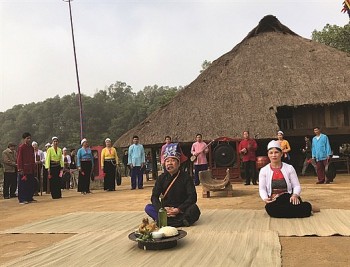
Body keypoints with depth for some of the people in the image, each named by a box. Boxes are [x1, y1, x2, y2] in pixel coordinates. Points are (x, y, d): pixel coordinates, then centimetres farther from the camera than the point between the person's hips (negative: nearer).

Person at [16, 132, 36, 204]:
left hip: (31, 169, 7)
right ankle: (22, 199, 4)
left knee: (31, 184, 10)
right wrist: (20, 169, -16)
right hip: (24, 169, -7)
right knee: (23, 184, -2)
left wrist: (34, 168, 13)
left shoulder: (31, 147, 12)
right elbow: (19, 158, -11)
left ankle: (29, 198, 19)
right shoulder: (21, 147, -8)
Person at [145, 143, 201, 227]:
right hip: (165, 209, 3)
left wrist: (179, 209, -24)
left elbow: (192, 197, -13)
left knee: (194, 209, -32)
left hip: (181, 210, -3)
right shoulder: (162, 178, 3)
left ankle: (165, 221, -35)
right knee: (148, 208, -21)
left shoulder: (185, 177, -5)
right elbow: (154, 196, -2)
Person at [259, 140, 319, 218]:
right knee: (270, 208, -37)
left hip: (288, 198, -2)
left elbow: (297, 186, 4)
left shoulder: (289, 168, 8)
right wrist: (265, 198, -20)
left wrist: (295, 195, -19)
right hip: (274, 202, 2)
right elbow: (262, 188, 2)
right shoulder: (264, 170, 7)